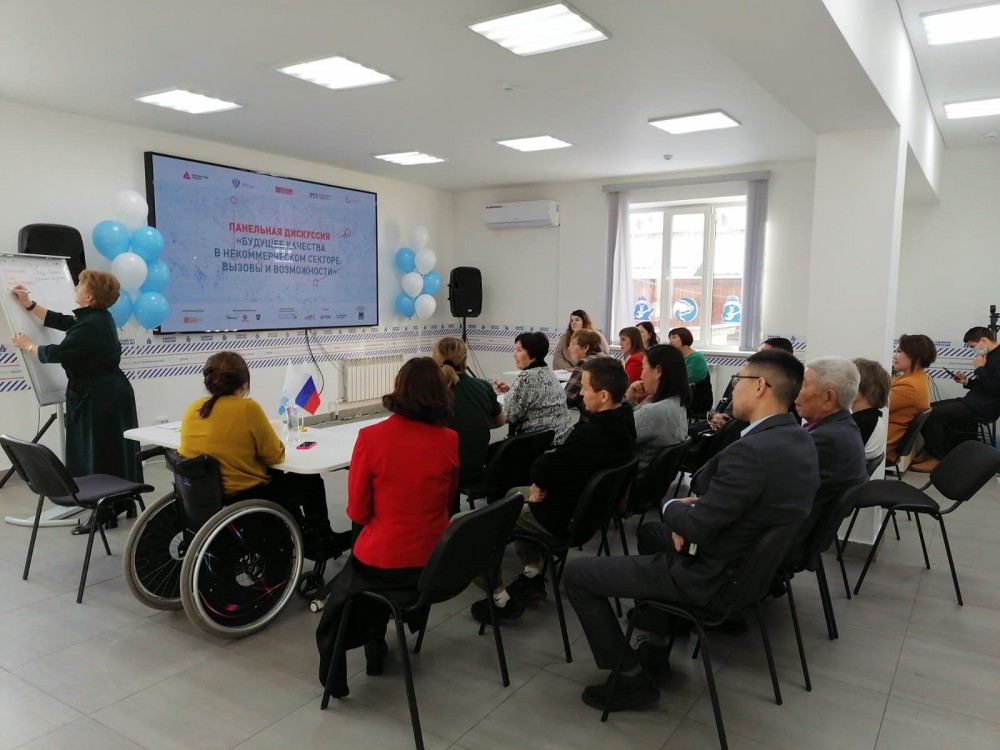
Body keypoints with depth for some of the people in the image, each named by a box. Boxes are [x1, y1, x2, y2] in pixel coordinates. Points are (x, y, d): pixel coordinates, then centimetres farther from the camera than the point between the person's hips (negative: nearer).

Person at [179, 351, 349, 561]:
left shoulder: (192, 409, -1)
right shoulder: (247, 408, -20)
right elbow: (276, 455, -10)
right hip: (244, 498, -7)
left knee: (282, 479, 30)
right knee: (311, 483, 16)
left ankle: (303, 540, 41)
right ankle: (320, 545, 34)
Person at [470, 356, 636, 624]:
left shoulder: (590, 433, -33)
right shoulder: (623, 421, -3)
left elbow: (543, 472, -24)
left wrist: (538, 476, -3)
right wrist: (545, 470, -8)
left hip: (565, 517, -9)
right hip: (590, 506, 9)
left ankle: (501, 599, 10)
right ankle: (533, 576, 29)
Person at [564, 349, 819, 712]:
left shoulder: (751, 451, -31)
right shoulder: (798, 438, 1)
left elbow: (697, 528, -26)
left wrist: (672, 505, -5)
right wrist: (695, 507, -3)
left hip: (714, 575, -10)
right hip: (752, 560, 10)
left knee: (577, 573, -2)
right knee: (650, 532, 34)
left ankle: (631, 678, 8)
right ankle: (656, 647, 34)